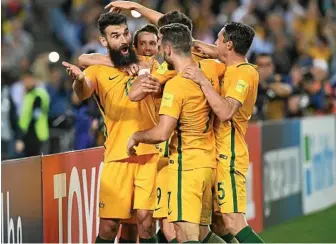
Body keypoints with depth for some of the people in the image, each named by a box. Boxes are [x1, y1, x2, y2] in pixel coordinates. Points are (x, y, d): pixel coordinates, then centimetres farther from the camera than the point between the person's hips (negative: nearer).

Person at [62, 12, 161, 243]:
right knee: (108, 225, -3)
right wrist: (79, 80, -43)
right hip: (117, 157, -1)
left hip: (150, 153, 1)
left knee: (145, 219, -9)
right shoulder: (98, 71, 1)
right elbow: (83, 93, -18)